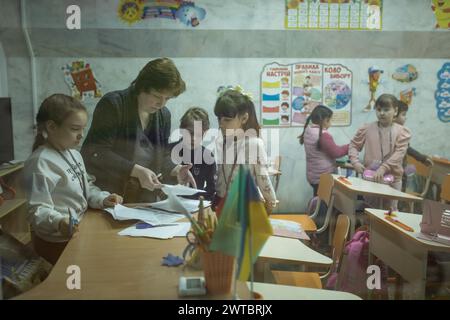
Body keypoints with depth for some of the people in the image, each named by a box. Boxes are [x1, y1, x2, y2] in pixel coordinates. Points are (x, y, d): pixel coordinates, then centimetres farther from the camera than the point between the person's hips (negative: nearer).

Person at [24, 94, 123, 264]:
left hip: (80, 230, 9)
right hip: (59, 241, -9)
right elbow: (38, 210, -24)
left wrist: (103, 199, 0)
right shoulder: (40, 163, -20)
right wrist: (58, 223, -42)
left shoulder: (74, 155, 9)